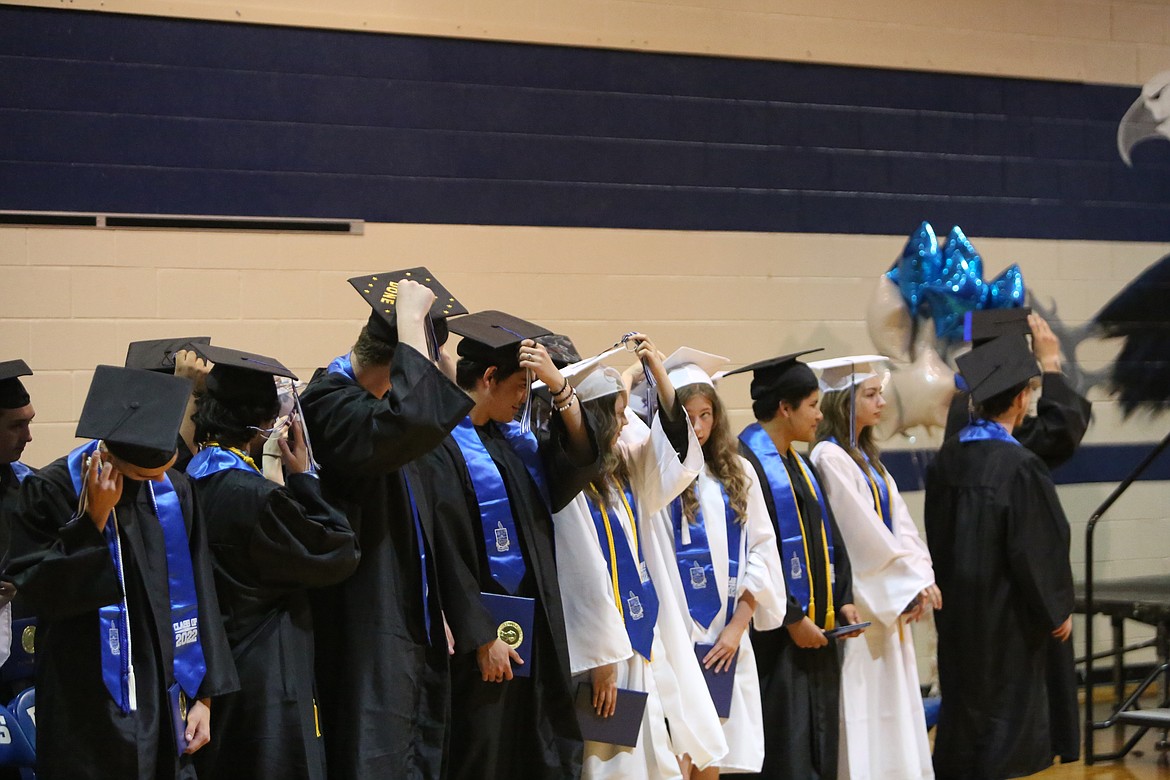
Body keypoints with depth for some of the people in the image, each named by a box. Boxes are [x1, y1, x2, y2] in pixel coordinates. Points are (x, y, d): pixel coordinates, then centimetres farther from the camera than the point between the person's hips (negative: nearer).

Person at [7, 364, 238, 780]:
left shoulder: (174, 489, 3)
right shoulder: (51, 490, -10)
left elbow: (197, 593, 7)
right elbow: (39, 590, -14)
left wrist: (203, 696, 6)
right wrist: (93, 520, -22)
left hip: (163, 699, 4)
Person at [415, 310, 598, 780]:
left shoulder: (511, 437, 12)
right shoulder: (440, 446, -14)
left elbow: (578, 457, 5)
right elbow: (446, 552, -17)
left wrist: (558, 384, -7)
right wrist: (483, 638, -17)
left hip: (533, 628, 8)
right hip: (482, 626, -8)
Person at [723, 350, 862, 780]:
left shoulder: (799, 465, 16)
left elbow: (827, 538, 18)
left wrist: (843, 598, 4)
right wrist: (792, 618, -18)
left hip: (816, 630, 9)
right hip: (775, 637, -9)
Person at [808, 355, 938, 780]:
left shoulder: (867, 457, 15)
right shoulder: (829, 458, -13)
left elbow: (898, 521, 7)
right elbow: (863, 531, -16)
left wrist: (920, 578, -7)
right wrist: (913, 582, -13)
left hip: (888, 600, 9)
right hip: (857, 599, -9)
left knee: (890, 705, 10)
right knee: (860, 697, -7)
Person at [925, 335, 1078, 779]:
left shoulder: (948, 458, 0)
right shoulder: (1020, 466, -21)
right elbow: (1040, 547, -17)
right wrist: (1058, 609, -4)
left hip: (958, 611, 7)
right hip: (1007, 620, -7)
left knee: (963, 706, 17)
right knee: (1006, 710, 3)